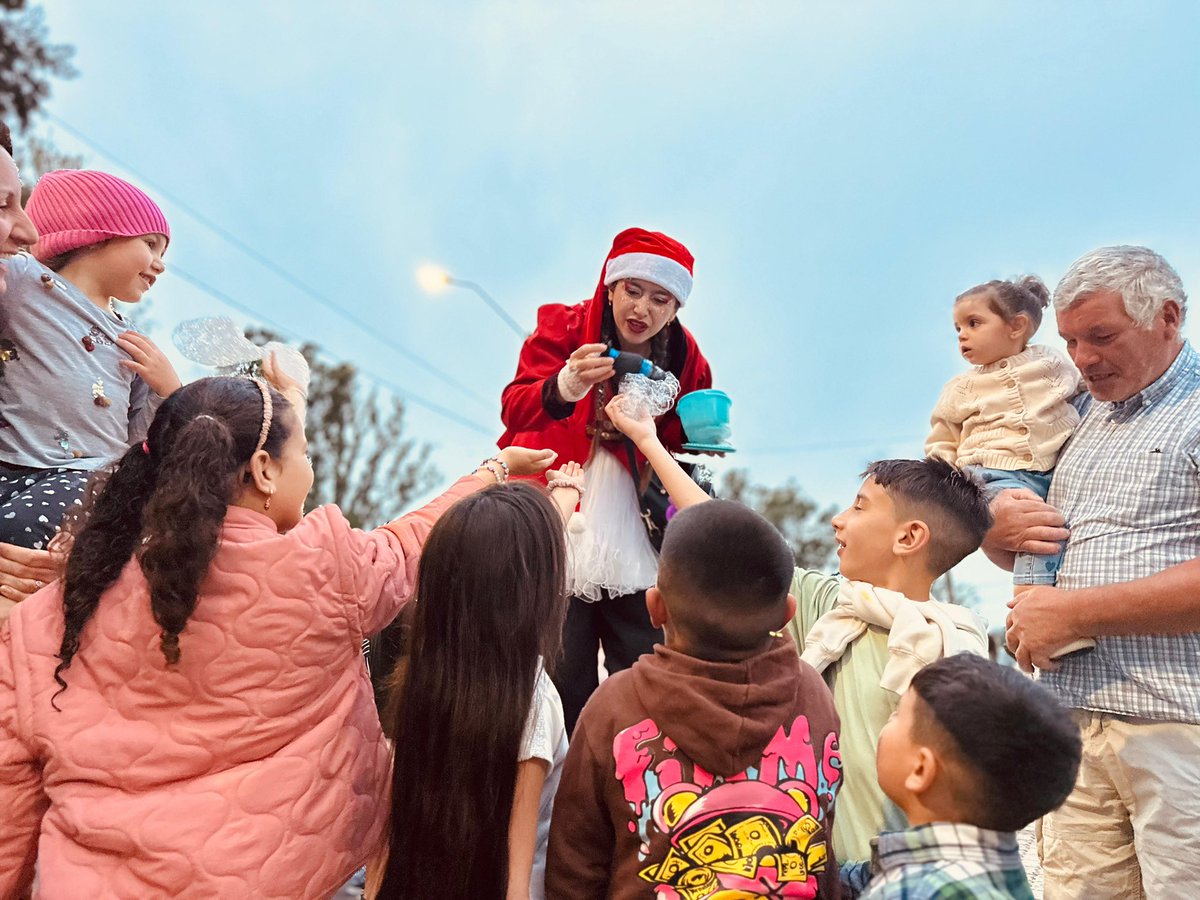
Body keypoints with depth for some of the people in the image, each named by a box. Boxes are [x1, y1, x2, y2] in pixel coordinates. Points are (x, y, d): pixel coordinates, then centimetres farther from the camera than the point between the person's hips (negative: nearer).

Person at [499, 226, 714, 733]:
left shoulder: (686, 362, 8)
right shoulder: (562, 328, 0)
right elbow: (514, 408, -13)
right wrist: (562, 388, -33)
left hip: (638, 557, 3)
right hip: (560, 545, -2)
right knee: (564, 694, -4)